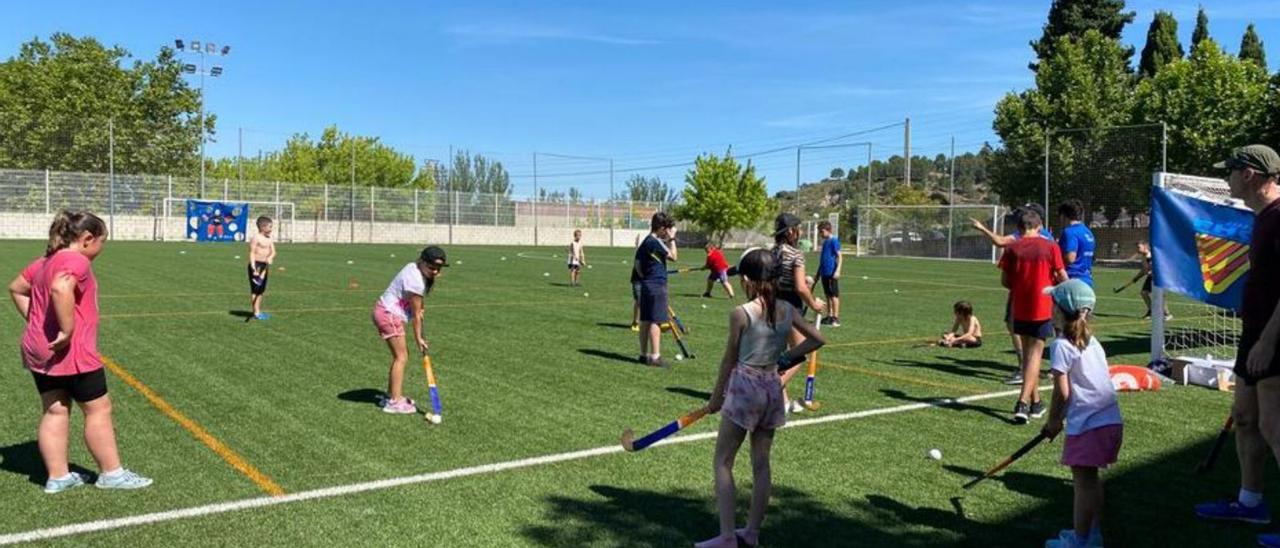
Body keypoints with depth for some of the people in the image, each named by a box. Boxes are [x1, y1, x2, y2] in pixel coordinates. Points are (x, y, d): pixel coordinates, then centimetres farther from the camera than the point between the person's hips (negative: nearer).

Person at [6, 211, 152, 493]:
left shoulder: (46, 261, 14)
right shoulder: (76, 261, -17)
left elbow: (16, 289, 25)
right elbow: (60, 290, -36)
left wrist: (36, 322, 17)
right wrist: (67, 330, -29)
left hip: (39, 351, 9)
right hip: (70, 353, -9)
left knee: (54, 411, 14)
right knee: (99, 409, 2)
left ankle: (57, 476, 19)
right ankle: (111, 473, 11)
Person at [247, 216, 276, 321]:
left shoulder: (269, 239, 12)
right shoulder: (255, 238, -12)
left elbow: (273, 251, 10)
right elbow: (252, 253, -15)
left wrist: (270, 257, -15)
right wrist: (254, 268, -23)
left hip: (264, 266, 8)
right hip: (256, 265, -8)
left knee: (261, 290, 13)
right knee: (255, 290, -4)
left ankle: (258, 311, 21)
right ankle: (256, 313, -1)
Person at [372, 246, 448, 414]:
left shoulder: (413, 267, 5)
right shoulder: (416, 282, -23)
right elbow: (416, 314, -15)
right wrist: (418, 338, -7)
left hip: (384, 310, 10)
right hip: (390, 315, -10)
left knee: (400, 355, 16)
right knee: (401, 357, -7)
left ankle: (391, 395, 24)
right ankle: (394, 402, -6)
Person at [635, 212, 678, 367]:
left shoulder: (645, 242, 14)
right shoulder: (655, 242, -15)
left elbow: (637, 264, 16)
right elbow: (673, 256, -12)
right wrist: (672, 239, -6)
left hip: (646, 284, 9)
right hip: (657, 285, -9)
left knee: (645, 320, 11)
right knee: (656, 321, -7)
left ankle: (644, 354, 17)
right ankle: (655, 356, -6)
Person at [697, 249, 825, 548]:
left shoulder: (740, 314, -13)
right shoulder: (788, 310, 1)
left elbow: (730, 359, -5)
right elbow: (818, 340, 10)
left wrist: (716, 397, 6)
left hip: (744, 385, -6)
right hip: (773, 388, 6)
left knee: (722, 462, 3)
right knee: (761, 464, 13)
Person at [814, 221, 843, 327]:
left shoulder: (834, 241, -9)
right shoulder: (825, 242, 16)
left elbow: (839, 256, -14)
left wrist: (838, 270, -22)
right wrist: (818, 273, 25)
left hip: (832, 273, -8)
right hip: (824, 273, 8)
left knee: (834, 295, -5)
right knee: (828, 295, 12)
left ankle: (836, 318, -2)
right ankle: (830, 316, 19)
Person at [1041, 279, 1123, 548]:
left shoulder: (1062, 346, -11)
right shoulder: (1092, 342, 14)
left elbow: (1062, 393, -13)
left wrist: (1053, 422, 2)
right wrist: (1060, 420, 18)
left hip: (1087, 425, -8)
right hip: (1111, 420, 8)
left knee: (1083, 480, 1)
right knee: (1091, 478, 18)